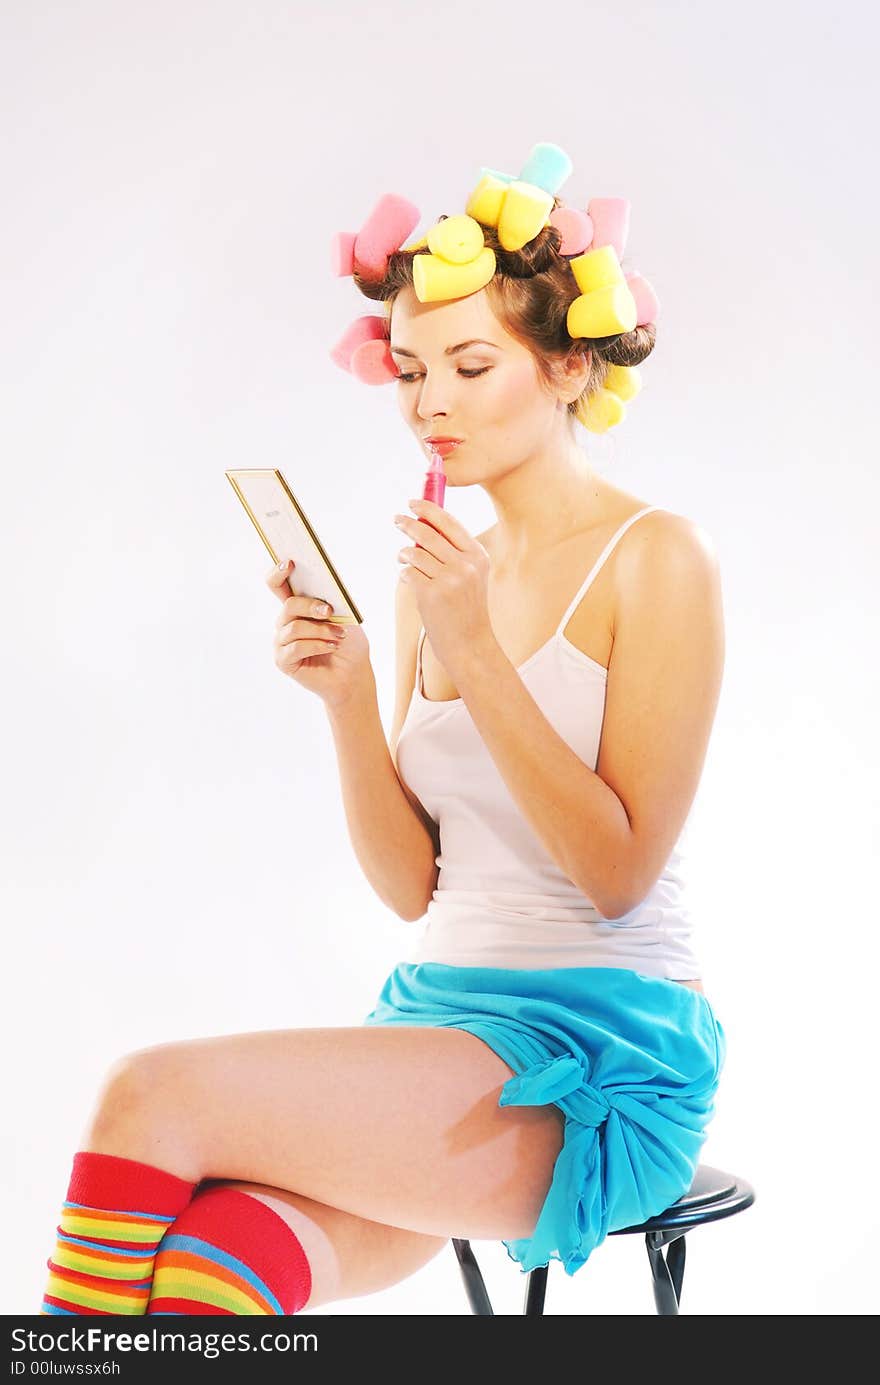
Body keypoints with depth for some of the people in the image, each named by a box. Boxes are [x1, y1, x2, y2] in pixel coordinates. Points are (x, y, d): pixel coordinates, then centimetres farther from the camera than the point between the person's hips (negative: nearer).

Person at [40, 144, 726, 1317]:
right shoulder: (439, 575, 13)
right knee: (200, 1262, -25)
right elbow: (414, 886, 11)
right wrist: (346, 695, -4)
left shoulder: (654, 558, -3)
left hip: (601, 1050, -5)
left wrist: (474, 654, -15)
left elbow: (619, 873, -11)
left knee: (154, 1095, -24)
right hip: (440, 1009, 5)